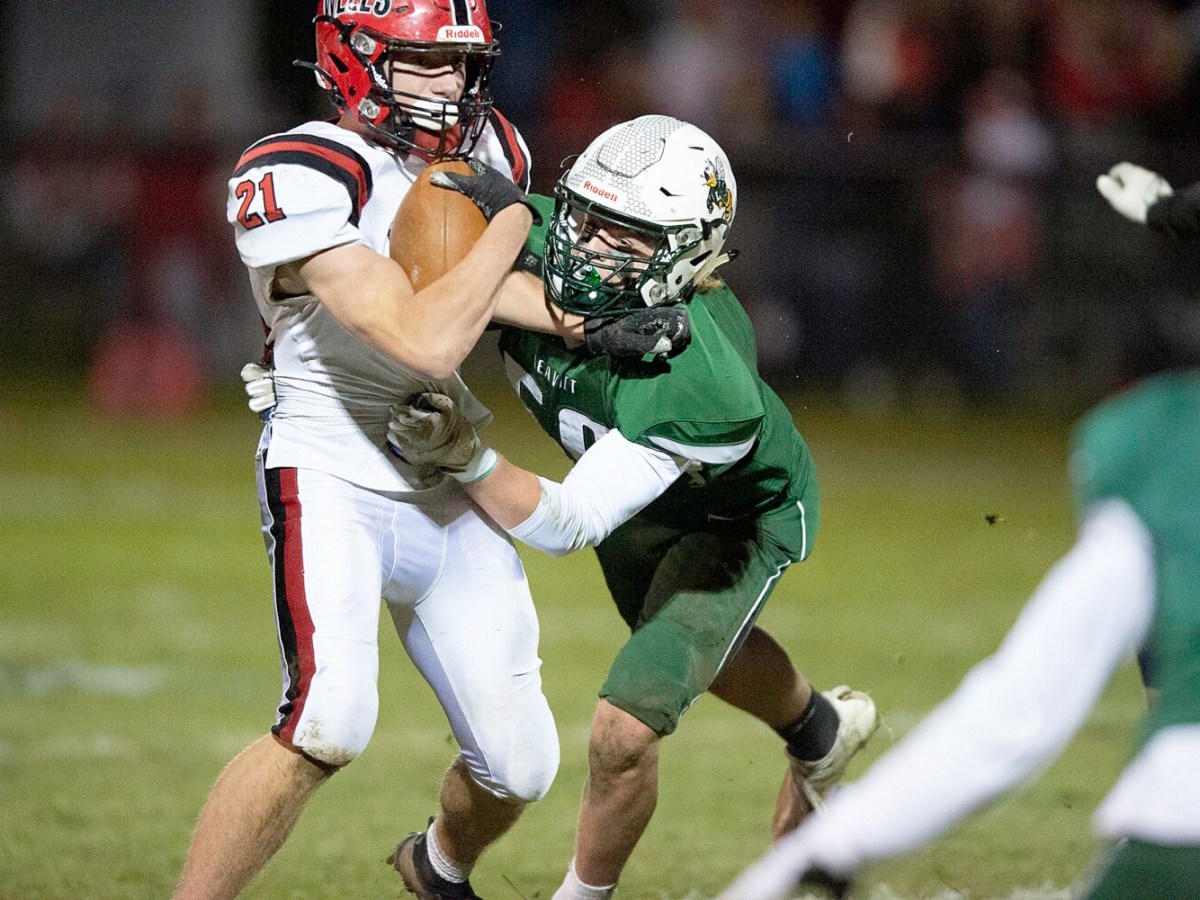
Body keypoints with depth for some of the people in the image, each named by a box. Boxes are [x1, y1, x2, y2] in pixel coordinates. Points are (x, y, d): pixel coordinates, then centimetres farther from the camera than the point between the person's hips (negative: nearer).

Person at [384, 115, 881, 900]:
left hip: (736, 517, -6)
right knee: (705, 647, 33)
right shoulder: (520, 241, -34)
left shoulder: (702, 387, -47)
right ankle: (821, 731, 65)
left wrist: (466, 457, -54)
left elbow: (569, 526, -42)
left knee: (623, 734, -13)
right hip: (635, 488, 6)